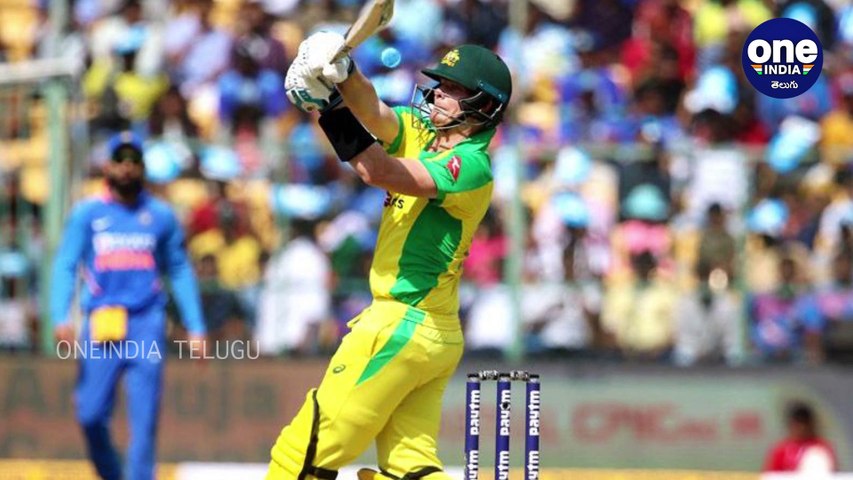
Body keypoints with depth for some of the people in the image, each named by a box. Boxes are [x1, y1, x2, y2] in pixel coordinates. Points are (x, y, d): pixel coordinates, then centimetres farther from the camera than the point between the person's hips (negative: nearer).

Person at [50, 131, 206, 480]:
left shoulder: (160, 216, 10)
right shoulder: (87, 214, 7)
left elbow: (180, 271, 14)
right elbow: (65, 267, 1)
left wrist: (195, 328, 9)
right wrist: (61, 318, -13)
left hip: (146, 324, 0)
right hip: (100, 326, 0)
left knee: (144, 418, -7)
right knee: (91, 413, -4)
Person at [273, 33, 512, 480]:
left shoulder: (471, 166, -14)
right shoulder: (421, 134, 12)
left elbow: (380, 173, -26)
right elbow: (374, 113, -5)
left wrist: (334, 114, -30)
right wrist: (343, 74, -24)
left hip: (403, 326, -9)